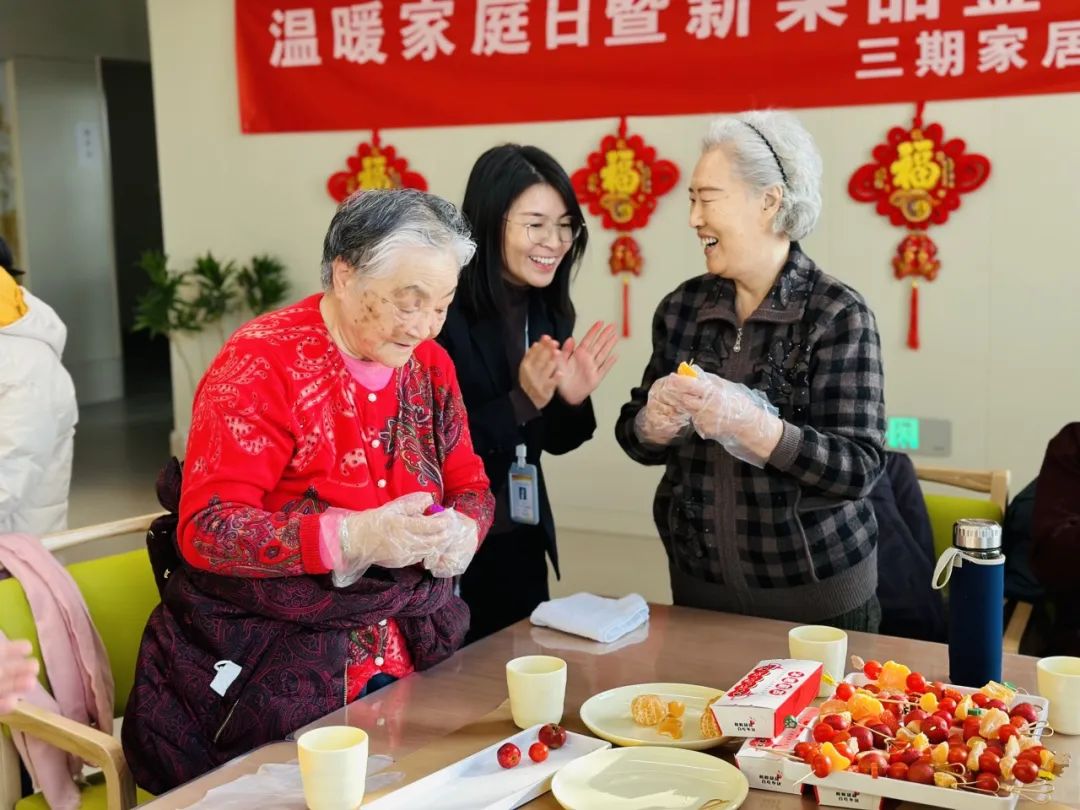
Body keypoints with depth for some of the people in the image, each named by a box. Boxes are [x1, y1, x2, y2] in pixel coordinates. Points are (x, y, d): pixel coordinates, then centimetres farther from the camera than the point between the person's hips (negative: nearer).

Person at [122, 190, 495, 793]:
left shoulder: (430, 365, 5)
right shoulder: (263, 361, -14)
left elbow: (470, 488, 12)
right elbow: (206, 527, -19)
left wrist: (463, 531, -12)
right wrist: (351, 539, -31)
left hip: (405, 652, 6)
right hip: (269, 669, -5)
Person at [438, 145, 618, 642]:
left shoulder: (549, 311, 2)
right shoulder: (444, 313, -19)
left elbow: (550, 442, 10)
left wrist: (572, 400, -10)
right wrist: (521, 401, -26)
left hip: (523, 543, 6)